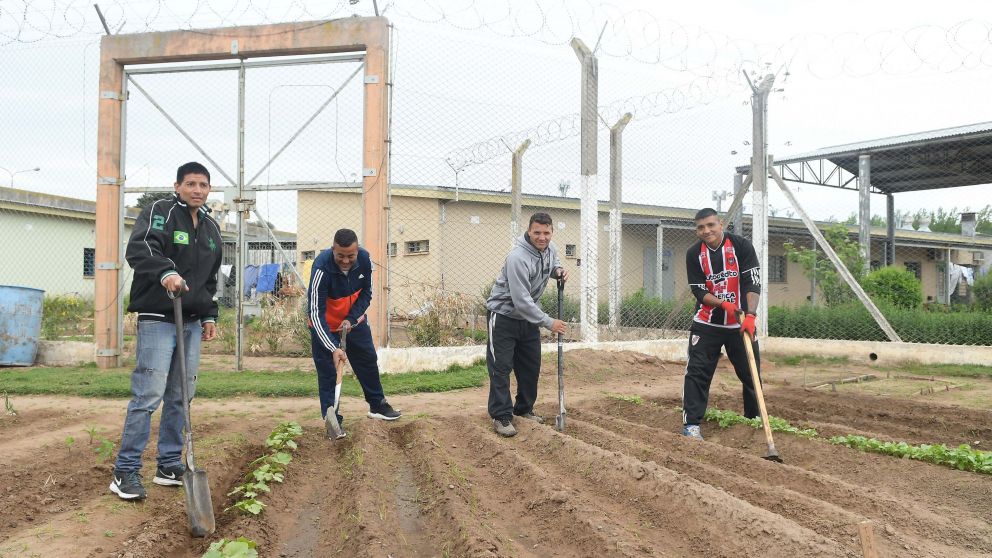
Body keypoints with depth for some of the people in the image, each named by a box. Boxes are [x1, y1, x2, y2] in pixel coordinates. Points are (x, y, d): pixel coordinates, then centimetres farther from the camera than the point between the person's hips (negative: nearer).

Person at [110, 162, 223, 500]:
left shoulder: (211, 228, 17)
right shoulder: (159, 212, -5)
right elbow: (138, 249, -23)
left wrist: (209, 315, 16)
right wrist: (165, 270, -41)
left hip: (192, 323, 7)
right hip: (157, 319, -7)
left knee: (181, 396, 10)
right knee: (148, 395, -11)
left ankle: (170, 466, 20)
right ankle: (125, 471, -4)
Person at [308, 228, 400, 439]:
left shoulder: (364, 259, -22)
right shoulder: (322, 268, -36)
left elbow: (366, 293, -6)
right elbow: (316, 313, -35)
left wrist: (352, 319, -19)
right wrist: (333, 348, -41)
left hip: (353, 318, 5)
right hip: (324, 322, -5)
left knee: (368, 359, 13)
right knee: (327, 369, -4)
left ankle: (377, 405, 29)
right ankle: (331, 419, 5)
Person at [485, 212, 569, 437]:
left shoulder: (550, 249, -4)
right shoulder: (518, 258, -30)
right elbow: (521, 300, -31)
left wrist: (558, 270, -3)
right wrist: (548, 322, -27)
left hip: (528, 316, 8)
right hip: (503, 315, -8)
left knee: (531, 365, 12)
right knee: (501, 366, -6)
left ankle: (524, 408, 27)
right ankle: (501, 416, 0)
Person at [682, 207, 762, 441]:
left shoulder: (741, 246, -10)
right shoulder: (694, 254, -5)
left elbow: (753, 282, -14)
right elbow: (699, 291, -7)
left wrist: (750, 315, -27)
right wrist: (723, 304, -24)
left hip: (740, 323, 0)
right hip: (706, 323, 0)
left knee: (750, 373, 7)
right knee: (697, 372, -7)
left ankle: (754, 419, 26)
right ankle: (691, 423, -2)